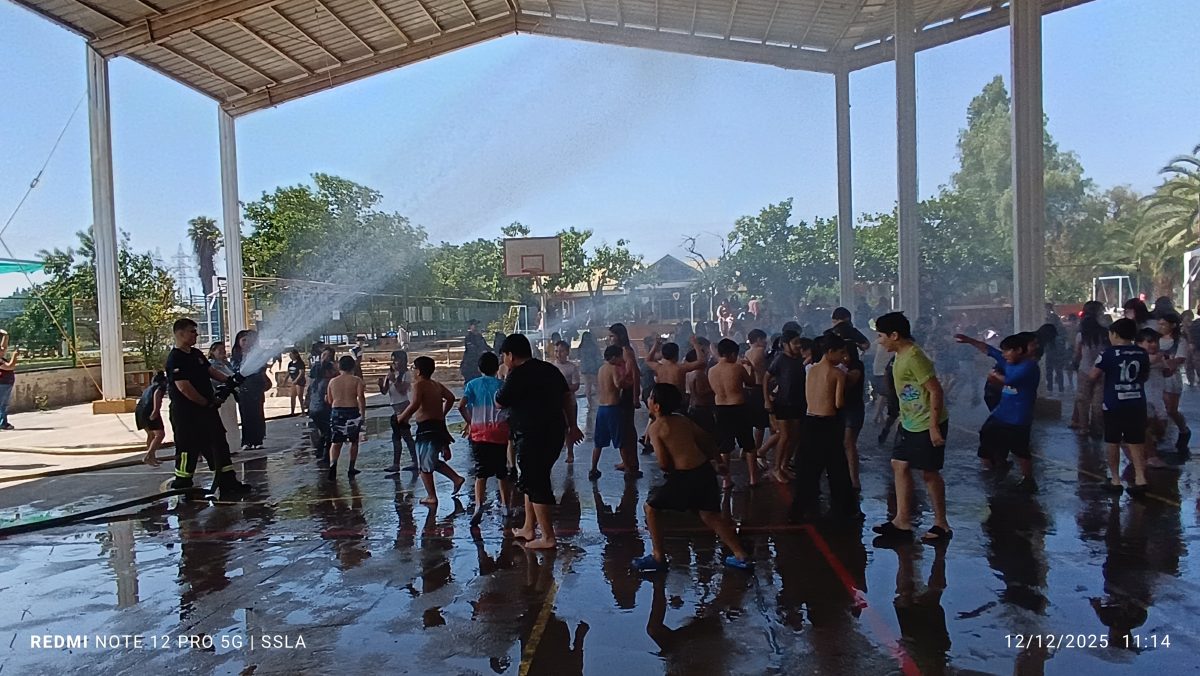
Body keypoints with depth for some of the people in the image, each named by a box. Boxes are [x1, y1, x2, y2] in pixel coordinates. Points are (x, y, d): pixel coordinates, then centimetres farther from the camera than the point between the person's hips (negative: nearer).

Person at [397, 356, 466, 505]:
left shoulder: (419, 384, -11)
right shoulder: (437, 385, 12)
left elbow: (415, 404, -24)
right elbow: (450, 398, 12)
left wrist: (402, 418, -12)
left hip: (426, 428, -8)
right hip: (439, 425, 8)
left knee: (424, 466, 4)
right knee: (433, 462, 24)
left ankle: (431, 497, 8)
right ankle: (457, 479, 16)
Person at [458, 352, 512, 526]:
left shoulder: (472, 384, 4)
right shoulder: (502, 385, 5)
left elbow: (461, 406, -8)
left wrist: (469, 422, 7)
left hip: (479, 432, 0)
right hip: (500, 432, 1)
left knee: (481, 473, 0)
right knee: (502, 472, 13)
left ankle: (478, 506, -17)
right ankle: (506, 506, 21)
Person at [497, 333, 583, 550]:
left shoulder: (518, 374, -13)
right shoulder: (549, 369, 12)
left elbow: (500, 402, -4)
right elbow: (568, 398, 14)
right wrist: (572, 426, 19)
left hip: (532, 437, -9)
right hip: (555, 433, 9)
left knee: (536, 485, 0)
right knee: (532, 480, 19)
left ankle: (548, 537, 6)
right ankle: (529, 528, 29)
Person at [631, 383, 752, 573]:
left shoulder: (655, 427, -7)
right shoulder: (682, 419, 13)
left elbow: (663, 463, -13)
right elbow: (705, 438, 21)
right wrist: (713, 457, 34)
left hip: (684, 477, -7)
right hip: (705, 470, 7)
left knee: (651, 508, 11)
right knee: (710, 515, 22)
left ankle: (658, 557, 13)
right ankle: (741, 555, 23)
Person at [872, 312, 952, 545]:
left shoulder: (914, 357, -21)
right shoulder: (901, 356, 9)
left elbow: (936, 391, -23)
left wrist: (934, 427, -23)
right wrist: (904, 419, 20)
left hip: (927, 425, -10)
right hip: (911, 424, 10)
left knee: (929, 472, 1)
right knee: (899, 465, 11)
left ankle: (941, 525, 16)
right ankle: (902, 521, 17)